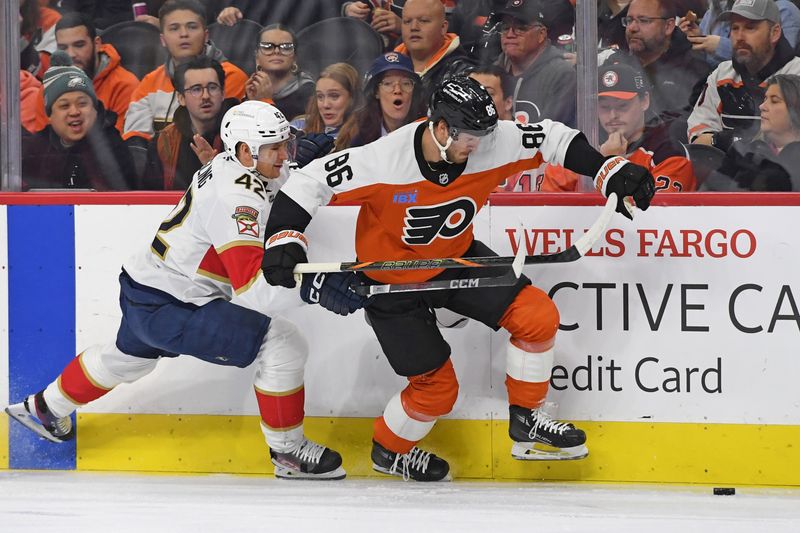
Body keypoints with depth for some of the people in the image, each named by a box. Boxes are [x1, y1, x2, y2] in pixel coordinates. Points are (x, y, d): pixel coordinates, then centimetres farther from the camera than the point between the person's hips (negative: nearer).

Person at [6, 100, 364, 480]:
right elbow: (251, 288, -34)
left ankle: (43, 408, 61)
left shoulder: (228, 165, 0)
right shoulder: (236, 199, -27)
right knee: (284, 345, -17)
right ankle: (288, 452, -5)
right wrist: (313, 287, -44)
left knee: (129, 356, 39)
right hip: (165, 308, -10)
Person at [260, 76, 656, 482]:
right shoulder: (384, 160, -33)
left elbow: (550, 139, -8)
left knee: (537, 316, -10)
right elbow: (311, 181, -27)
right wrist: (284, 239, -37)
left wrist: (610, 172, -15)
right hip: (393, 283, -5)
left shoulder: (490, 144, -21)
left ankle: (526, 420, 9)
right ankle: (388, 450, 31)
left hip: (456, 259, 5)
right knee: (436, 387, -1)